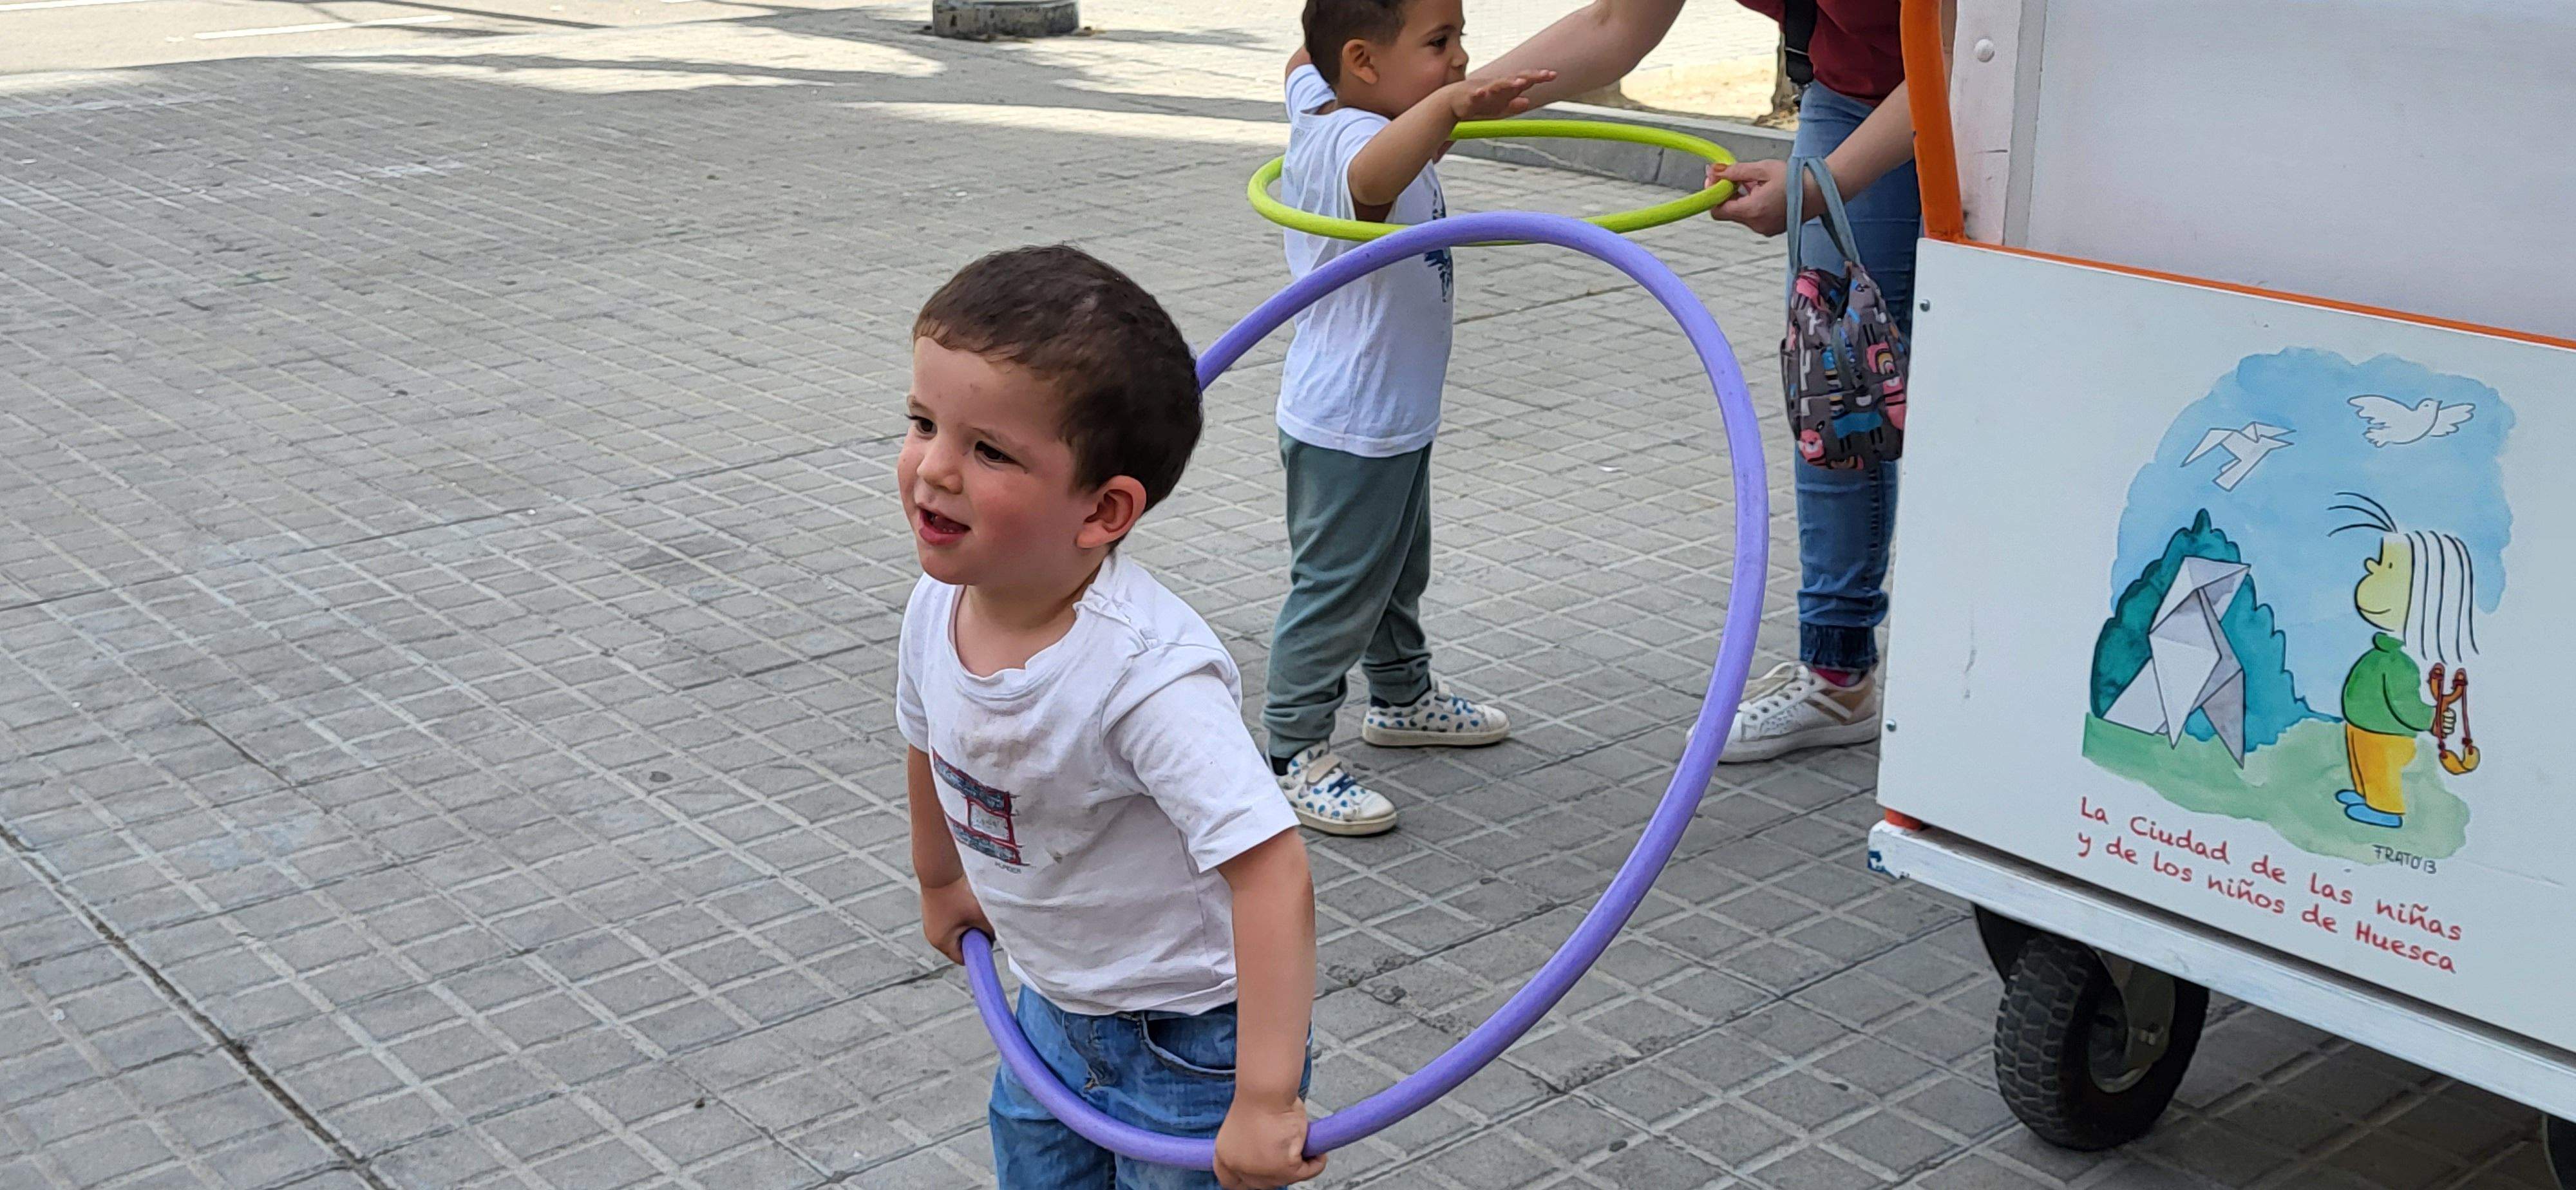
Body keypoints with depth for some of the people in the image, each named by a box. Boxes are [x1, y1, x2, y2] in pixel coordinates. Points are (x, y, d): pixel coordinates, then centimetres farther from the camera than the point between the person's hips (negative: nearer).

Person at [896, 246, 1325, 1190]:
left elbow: (1273, 872, -39)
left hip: (1190, 1038, -7)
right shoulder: (939, 606, -13)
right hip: (1056, 1006, 7)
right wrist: (941, 882, 25)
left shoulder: (1148, 672, -36)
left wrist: (1266, 1101, -40)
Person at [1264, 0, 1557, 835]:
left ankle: (1403, 697, 46)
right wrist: (1448, 103, -67)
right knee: (1336, 591, -2)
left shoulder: (1319, 107, 0)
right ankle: (1293, 757, 8)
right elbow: (1373, 179, -57)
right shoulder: (1354, 142, -30)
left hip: (1394, 419, 11)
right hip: (1350, 429, -11)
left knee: (1399, 570, 27)